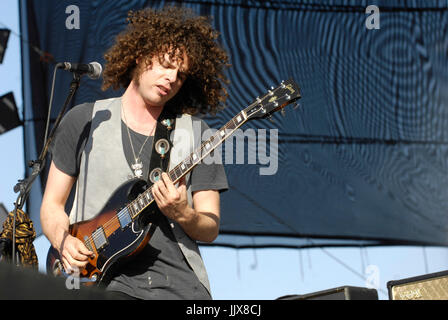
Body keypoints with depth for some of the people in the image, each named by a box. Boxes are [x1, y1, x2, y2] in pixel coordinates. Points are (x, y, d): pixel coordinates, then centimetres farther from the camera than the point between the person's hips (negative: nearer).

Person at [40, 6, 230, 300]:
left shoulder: (196, 132, 9)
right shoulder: (84, 121, 9)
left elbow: (211, 229, 8)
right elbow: (52, 204, 14)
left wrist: (182, 215, -13)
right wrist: (64, 241, -6)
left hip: (180, 283, 1)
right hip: (105, 279, -1)